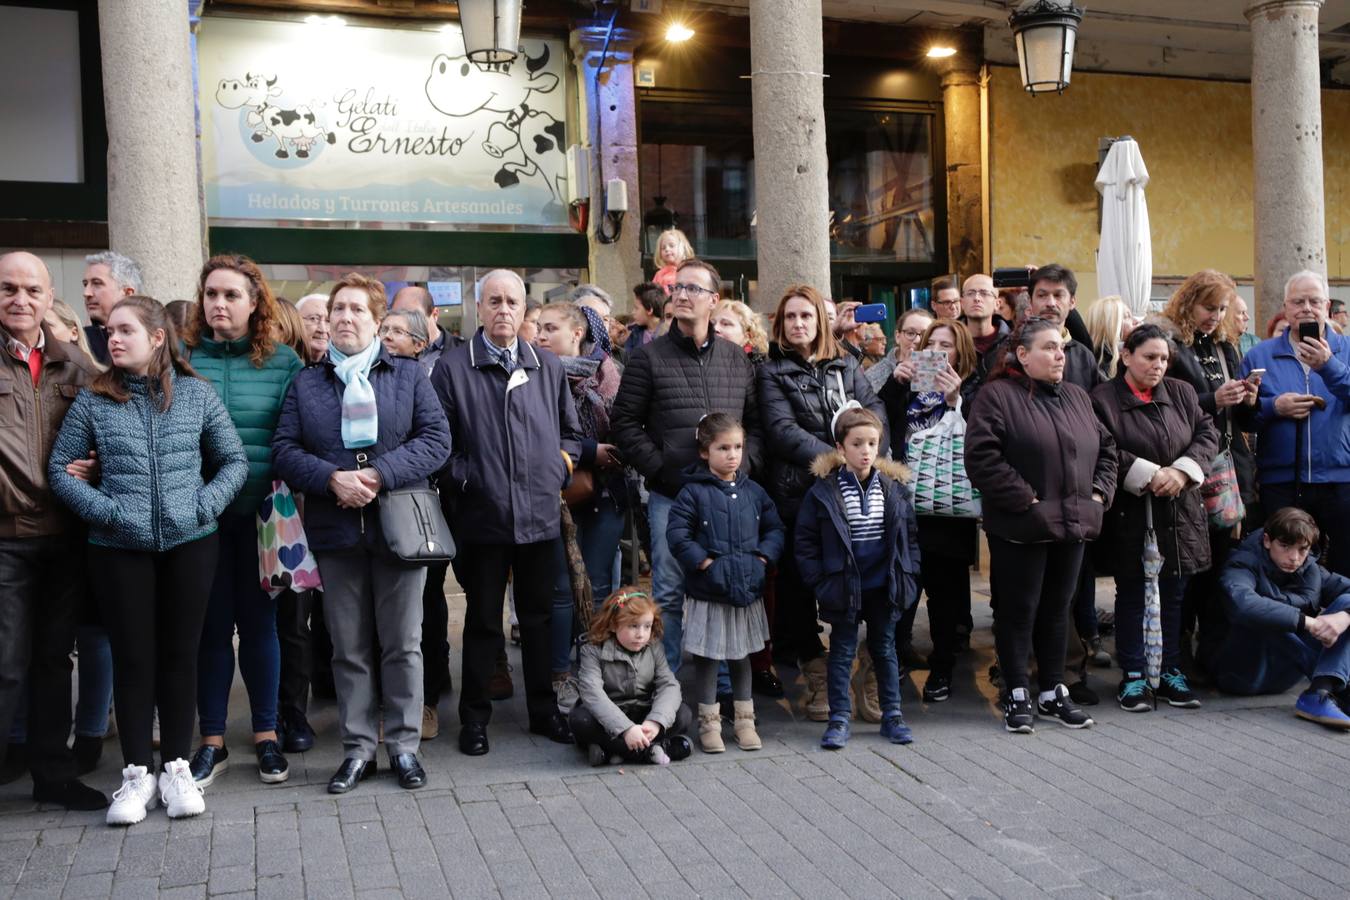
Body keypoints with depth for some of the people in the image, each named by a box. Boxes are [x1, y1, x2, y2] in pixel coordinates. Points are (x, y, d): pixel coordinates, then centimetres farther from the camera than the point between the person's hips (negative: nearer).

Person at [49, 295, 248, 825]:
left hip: (190, 544, 0)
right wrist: (105, 510, -10)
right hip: (119, 548, 0)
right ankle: (137, 774, 15)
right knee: (132, 658, 5)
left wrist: (206, 504, -9)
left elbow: (235, 460, 6)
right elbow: (60, 468, 3)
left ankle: (176, 767, 18)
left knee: (180, 655, 7)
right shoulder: (93, 399, 2)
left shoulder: (196, 393, 2)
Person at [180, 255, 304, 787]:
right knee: (211, 625, 7)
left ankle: (266, 736, 21)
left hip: (261, 512, 0)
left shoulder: (284, 362, 1)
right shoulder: (182, 358, 3)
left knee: (259, 621, 8)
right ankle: (212, 742, 19)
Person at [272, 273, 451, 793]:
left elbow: (436, 439, -4)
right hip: (335, 531, 2)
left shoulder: (409, 375, 6)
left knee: (402, 644, 5)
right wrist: (332, 479, -16)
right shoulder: (305, 384, 11)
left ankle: (404, 745, 17)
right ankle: (358, 749, 19)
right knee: (349, 647, 9)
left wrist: (379, 476, -16)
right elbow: (284, 450, 2)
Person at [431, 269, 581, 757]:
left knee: (539, 616, 13)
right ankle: (475, 717, 20)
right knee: (483, 621, 7)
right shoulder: (453, 367, -1)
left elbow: (571, 430, 19)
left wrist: (562, 462, 3)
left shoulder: (548, 367, 10)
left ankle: (543, 710, 27)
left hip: (540, 513, 3)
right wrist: (462, 478, -11)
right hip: (482, 516, -3)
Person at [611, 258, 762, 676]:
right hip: (670, 495, -3)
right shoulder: (649, 356, 0)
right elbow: (625, 423, -2)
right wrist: (661, 470, -9)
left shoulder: (736, 358, 10)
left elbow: (755, 421, 14)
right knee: (670, 593, 2)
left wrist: (744, 464, -1)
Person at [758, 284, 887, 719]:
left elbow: (875, 411, 6)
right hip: (798, 491, -2)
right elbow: (783, 430, -7)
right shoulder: (772, 372, 6)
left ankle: (868, 672, 10)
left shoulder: (846, 365, 16)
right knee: (799, 583, 3)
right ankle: (817, 678, 16)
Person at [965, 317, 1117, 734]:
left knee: (1057, 609, 14)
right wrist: (1026, 500, -17)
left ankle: (1053, 693, 25)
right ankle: (1017, 696, 14)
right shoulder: (997, 396, -9)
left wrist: (1099, 493, 5)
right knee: (1019, 610, 3)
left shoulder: (1076, 396, 14)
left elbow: (1106, 448, 20)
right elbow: (982, 458, -18)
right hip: (1021, 528, -6)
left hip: (1072, 526, 6)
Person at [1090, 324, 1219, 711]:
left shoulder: (1182, 392, 9)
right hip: (1130, 515, -4)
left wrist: (1183, 470, -10)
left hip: (1180, 512, 4)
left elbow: (1208, 434, 6)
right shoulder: (1103, 399, -7)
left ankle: (1171, 671, 24)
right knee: (1131, 593, 6)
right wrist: (1149, 475, -18)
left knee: (1174, 592, 11)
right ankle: (1132, 676, 15)